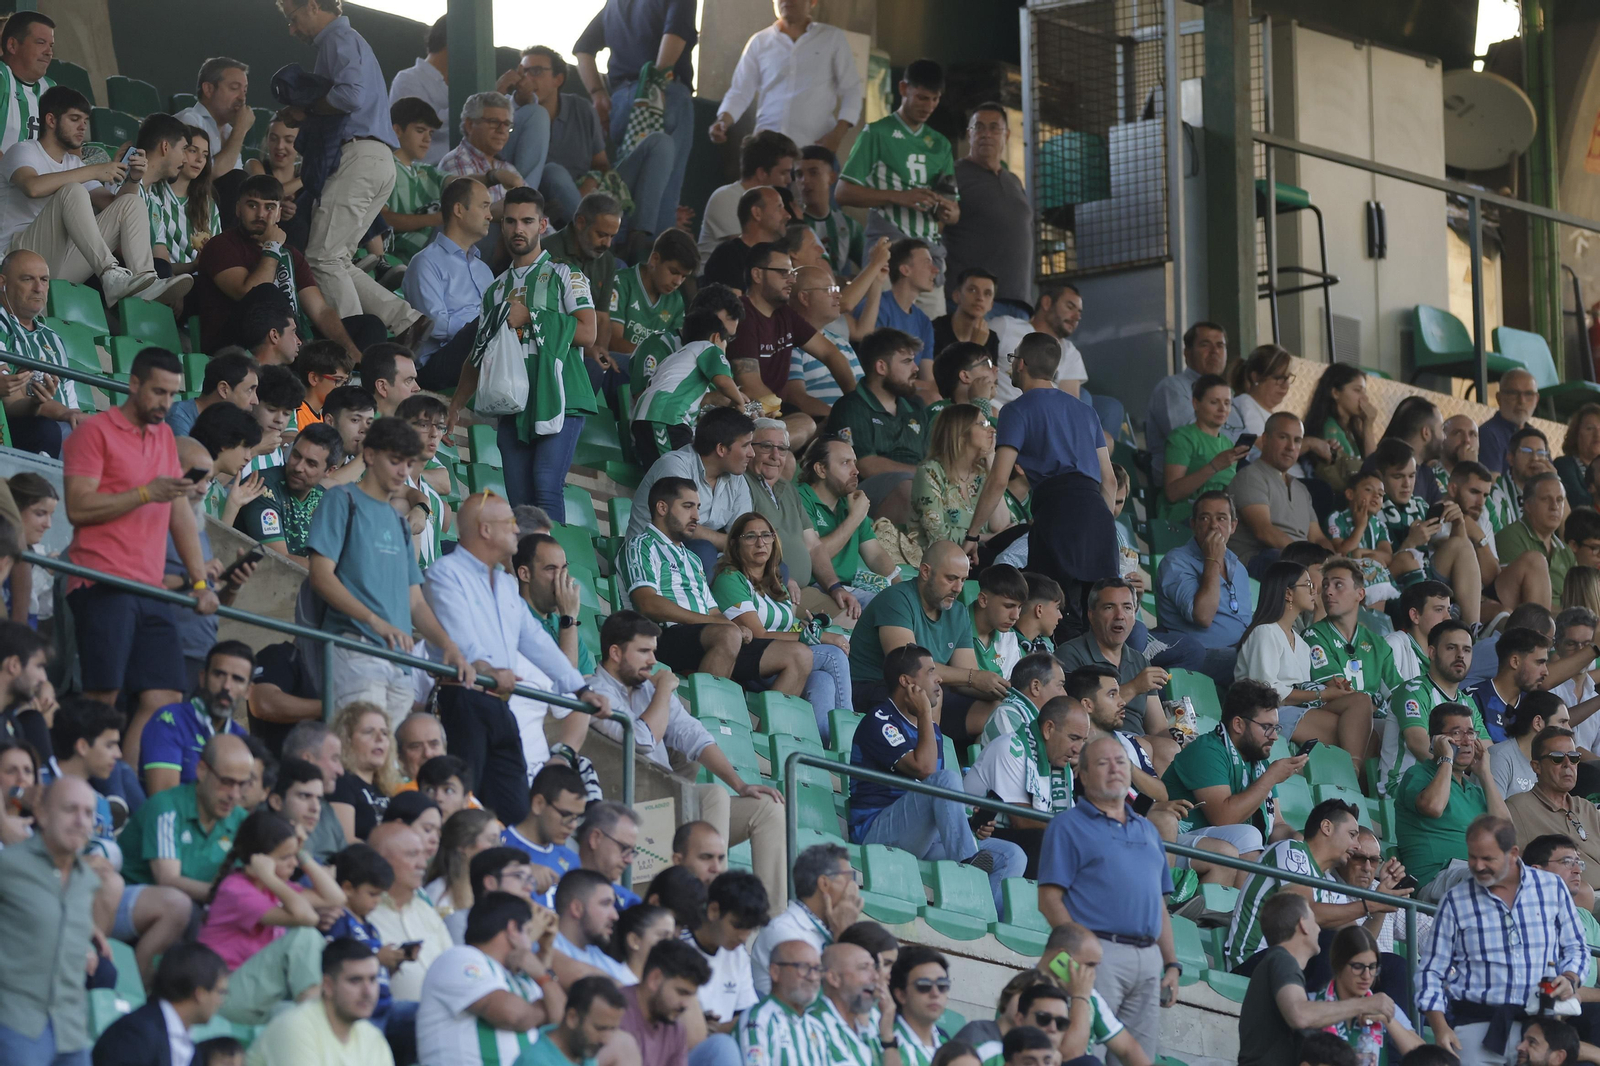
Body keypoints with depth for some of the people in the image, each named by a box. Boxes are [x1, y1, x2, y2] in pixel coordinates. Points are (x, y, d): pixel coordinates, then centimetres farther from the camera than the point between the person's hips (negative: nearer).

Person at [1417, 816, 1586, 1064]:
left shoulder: (1552, 888, 7)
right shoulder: (1454, 901, 4)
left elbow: (1575, 949, 16)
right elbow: (1431, 971, 6)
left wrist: (1569, 979, -6)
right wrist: (1440, 1027, -7)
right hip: (1476, 1024, -1)